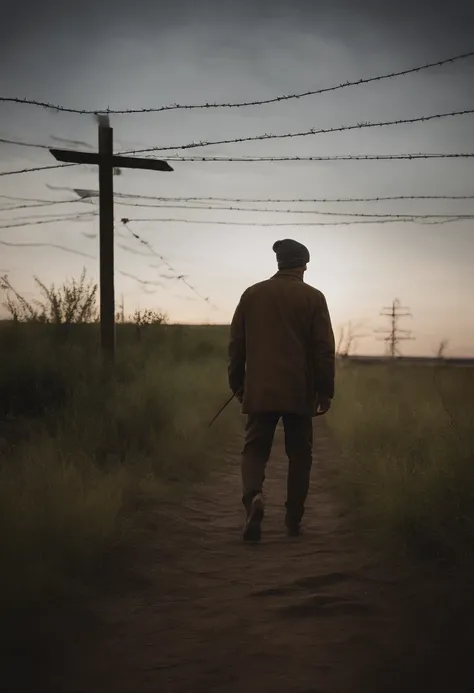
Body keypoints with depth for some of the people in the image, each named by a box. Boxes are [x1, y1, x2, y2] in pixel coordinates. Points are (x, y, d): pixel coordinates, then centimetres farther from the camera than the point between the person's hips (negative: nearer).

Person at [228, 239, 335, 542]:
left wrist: (238, 384, 18)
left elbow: (236, 344, 9)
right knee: (299, 454, 11)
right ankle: (294, 519, 14)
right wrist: (325, 391, 3)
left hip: (259, 391, 1)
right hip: (300, 392, -1)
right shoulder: (313, 298, -1)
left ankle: (254, 496, -21)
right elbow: (325, 349, -4)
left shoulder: (252, 294, 6)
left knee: (255, 449, 7)